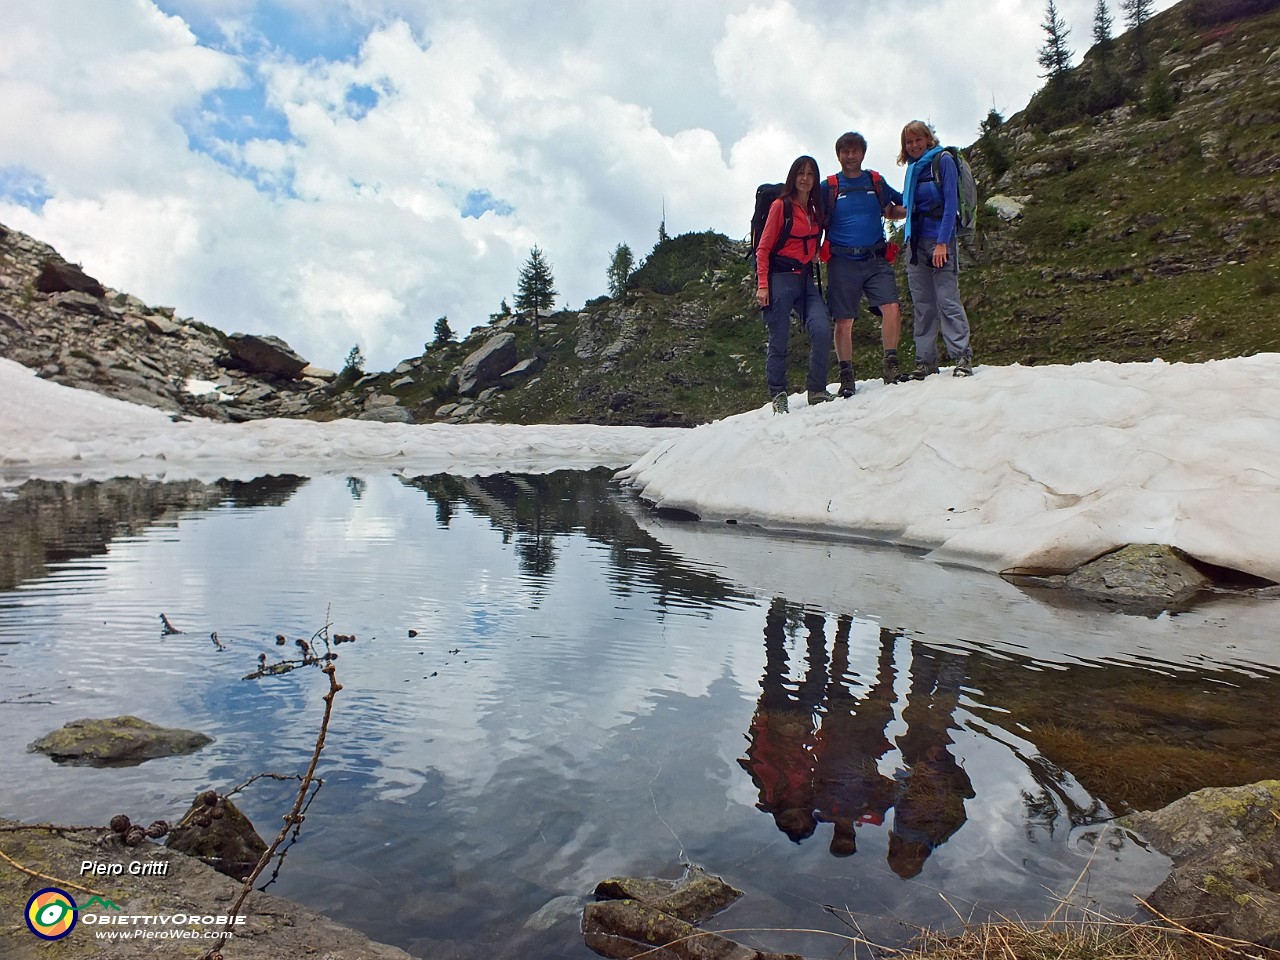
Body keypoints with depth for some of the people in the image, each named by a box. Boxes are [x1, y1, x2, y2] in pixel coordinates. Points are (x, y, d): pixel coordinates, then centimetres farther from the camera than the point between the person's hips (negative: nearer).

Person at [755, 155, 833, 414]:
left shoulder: (815, 210, 17)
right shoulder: (781, 205, 0)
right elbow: (763, 248, -4)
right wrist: (762, 284, -12)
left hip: (806, 280, 5)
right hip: (781, 278, -5)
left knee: (822, 329, -15)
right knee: (779, 339, -5)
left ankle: (817, 390, -6)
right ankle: (778, 395, 7)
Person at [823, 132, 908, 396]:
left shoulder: (876, 182, 12)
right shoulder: (829, 187, 5)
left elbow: (902, 208, 24)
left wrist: (902, 211, 2)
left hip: (876, 260, 2)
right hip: (842, 263, -2)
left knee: (892, 308, -16)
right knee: (843, 322, -1)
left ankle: (891, 364, -4)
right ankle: (847, 376, 9)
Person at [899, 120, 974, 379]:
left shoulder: (943, 160, 0)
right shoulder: (913, 167, 18)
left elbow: (950, 202, -8)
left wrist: (942, 241, -17)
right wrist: (910, 240, 9)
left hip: (940, 240, -6)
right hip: (915, 241, 6)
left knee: (948, 300, -11)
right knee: (922, 305, 4)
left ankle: (962, 357, -9)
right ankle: (925, 360, 7)